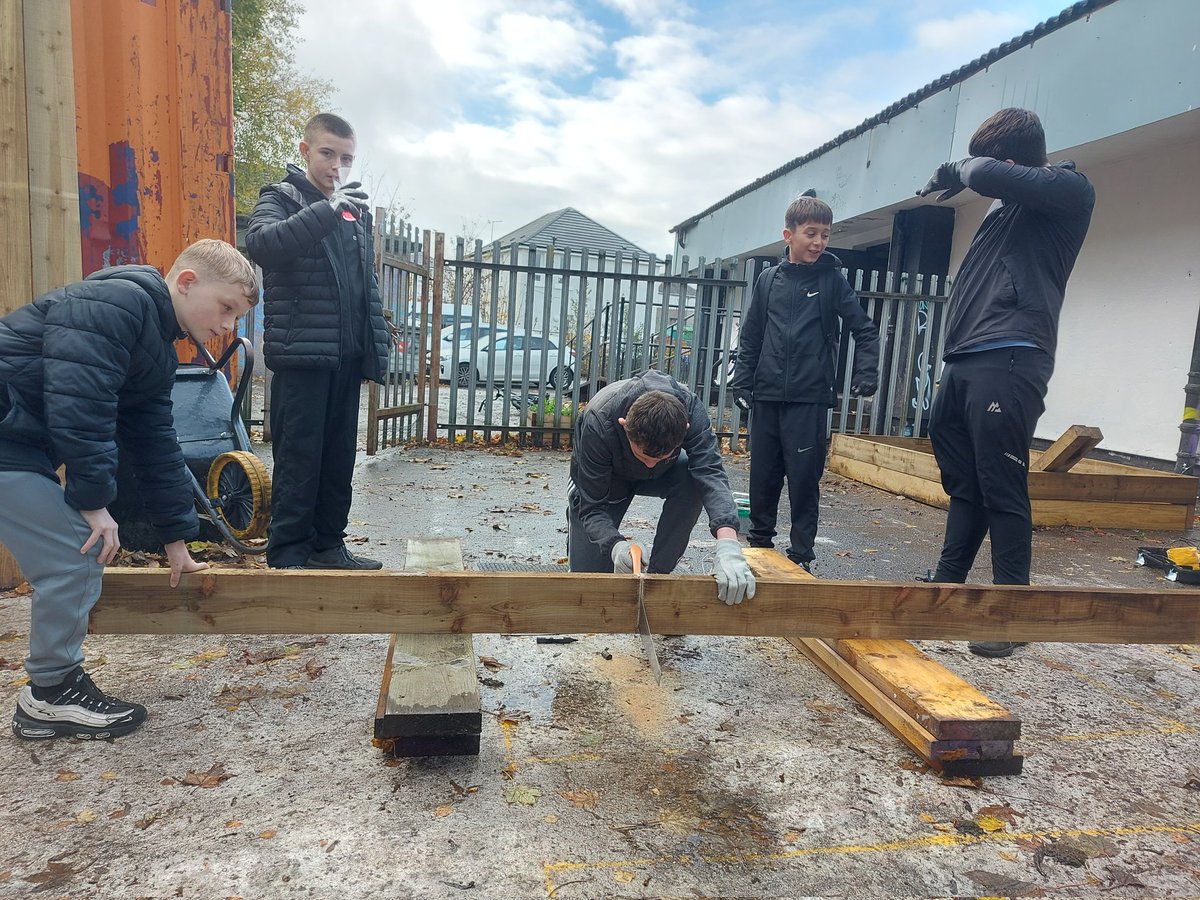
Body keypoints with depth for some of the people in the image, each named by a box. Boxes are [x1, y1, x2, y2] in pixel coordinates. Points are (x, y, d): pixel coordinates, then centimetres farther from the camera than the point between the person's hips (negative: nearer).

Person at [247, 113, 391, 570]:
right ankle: (287, 555, 8)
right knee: (299, 457, -3)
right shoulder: (281, 198, 0)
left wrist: (378, 348, 14)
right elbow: (261, 243, -23)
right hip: (300, 355, -6)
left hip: (347, 356, 6)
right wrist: (326, 211, -31)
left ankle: (328, 545, 22)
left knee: (339, 455, 11)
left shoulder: (356, 209, 17)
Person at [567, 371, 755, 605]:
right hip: (604, 478, -2)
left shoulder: (690, 409, -36)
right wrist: (616, 546, -54)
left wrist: (728, 545, -60)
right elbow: (592, 507, -34)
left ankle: (657, 572, -15)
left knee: (690, 480, -33)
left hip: (662, 474, 2)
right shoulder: (598, 423, -40)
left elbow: (710, 473, -44)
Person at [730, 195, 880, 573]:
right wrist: (741, 381, 6)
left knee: (804, 479, 0)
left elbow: (865, 331, 4)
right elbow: (751, 337, 12)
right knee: (762, 475, 10)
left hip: (809, 398, -3)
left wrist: (865, 375, -8)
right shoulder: (769, 279, 8)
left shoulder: (832, 279, 2)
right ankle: (759, 542, 27)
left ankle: (801, 555, 13)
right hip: (767, 396, 3)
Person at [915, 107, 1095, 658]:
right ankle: (946, 586, 20)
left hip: (1007, 363, -8)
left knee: (1002, 492, -6)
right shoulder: (1005, 206, 22)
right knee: (963, 486, 12)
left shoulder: (1067, 189, -1)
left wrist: (961, 169, 0)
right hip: (962, 364, 8)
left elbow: (990, 174, -17)